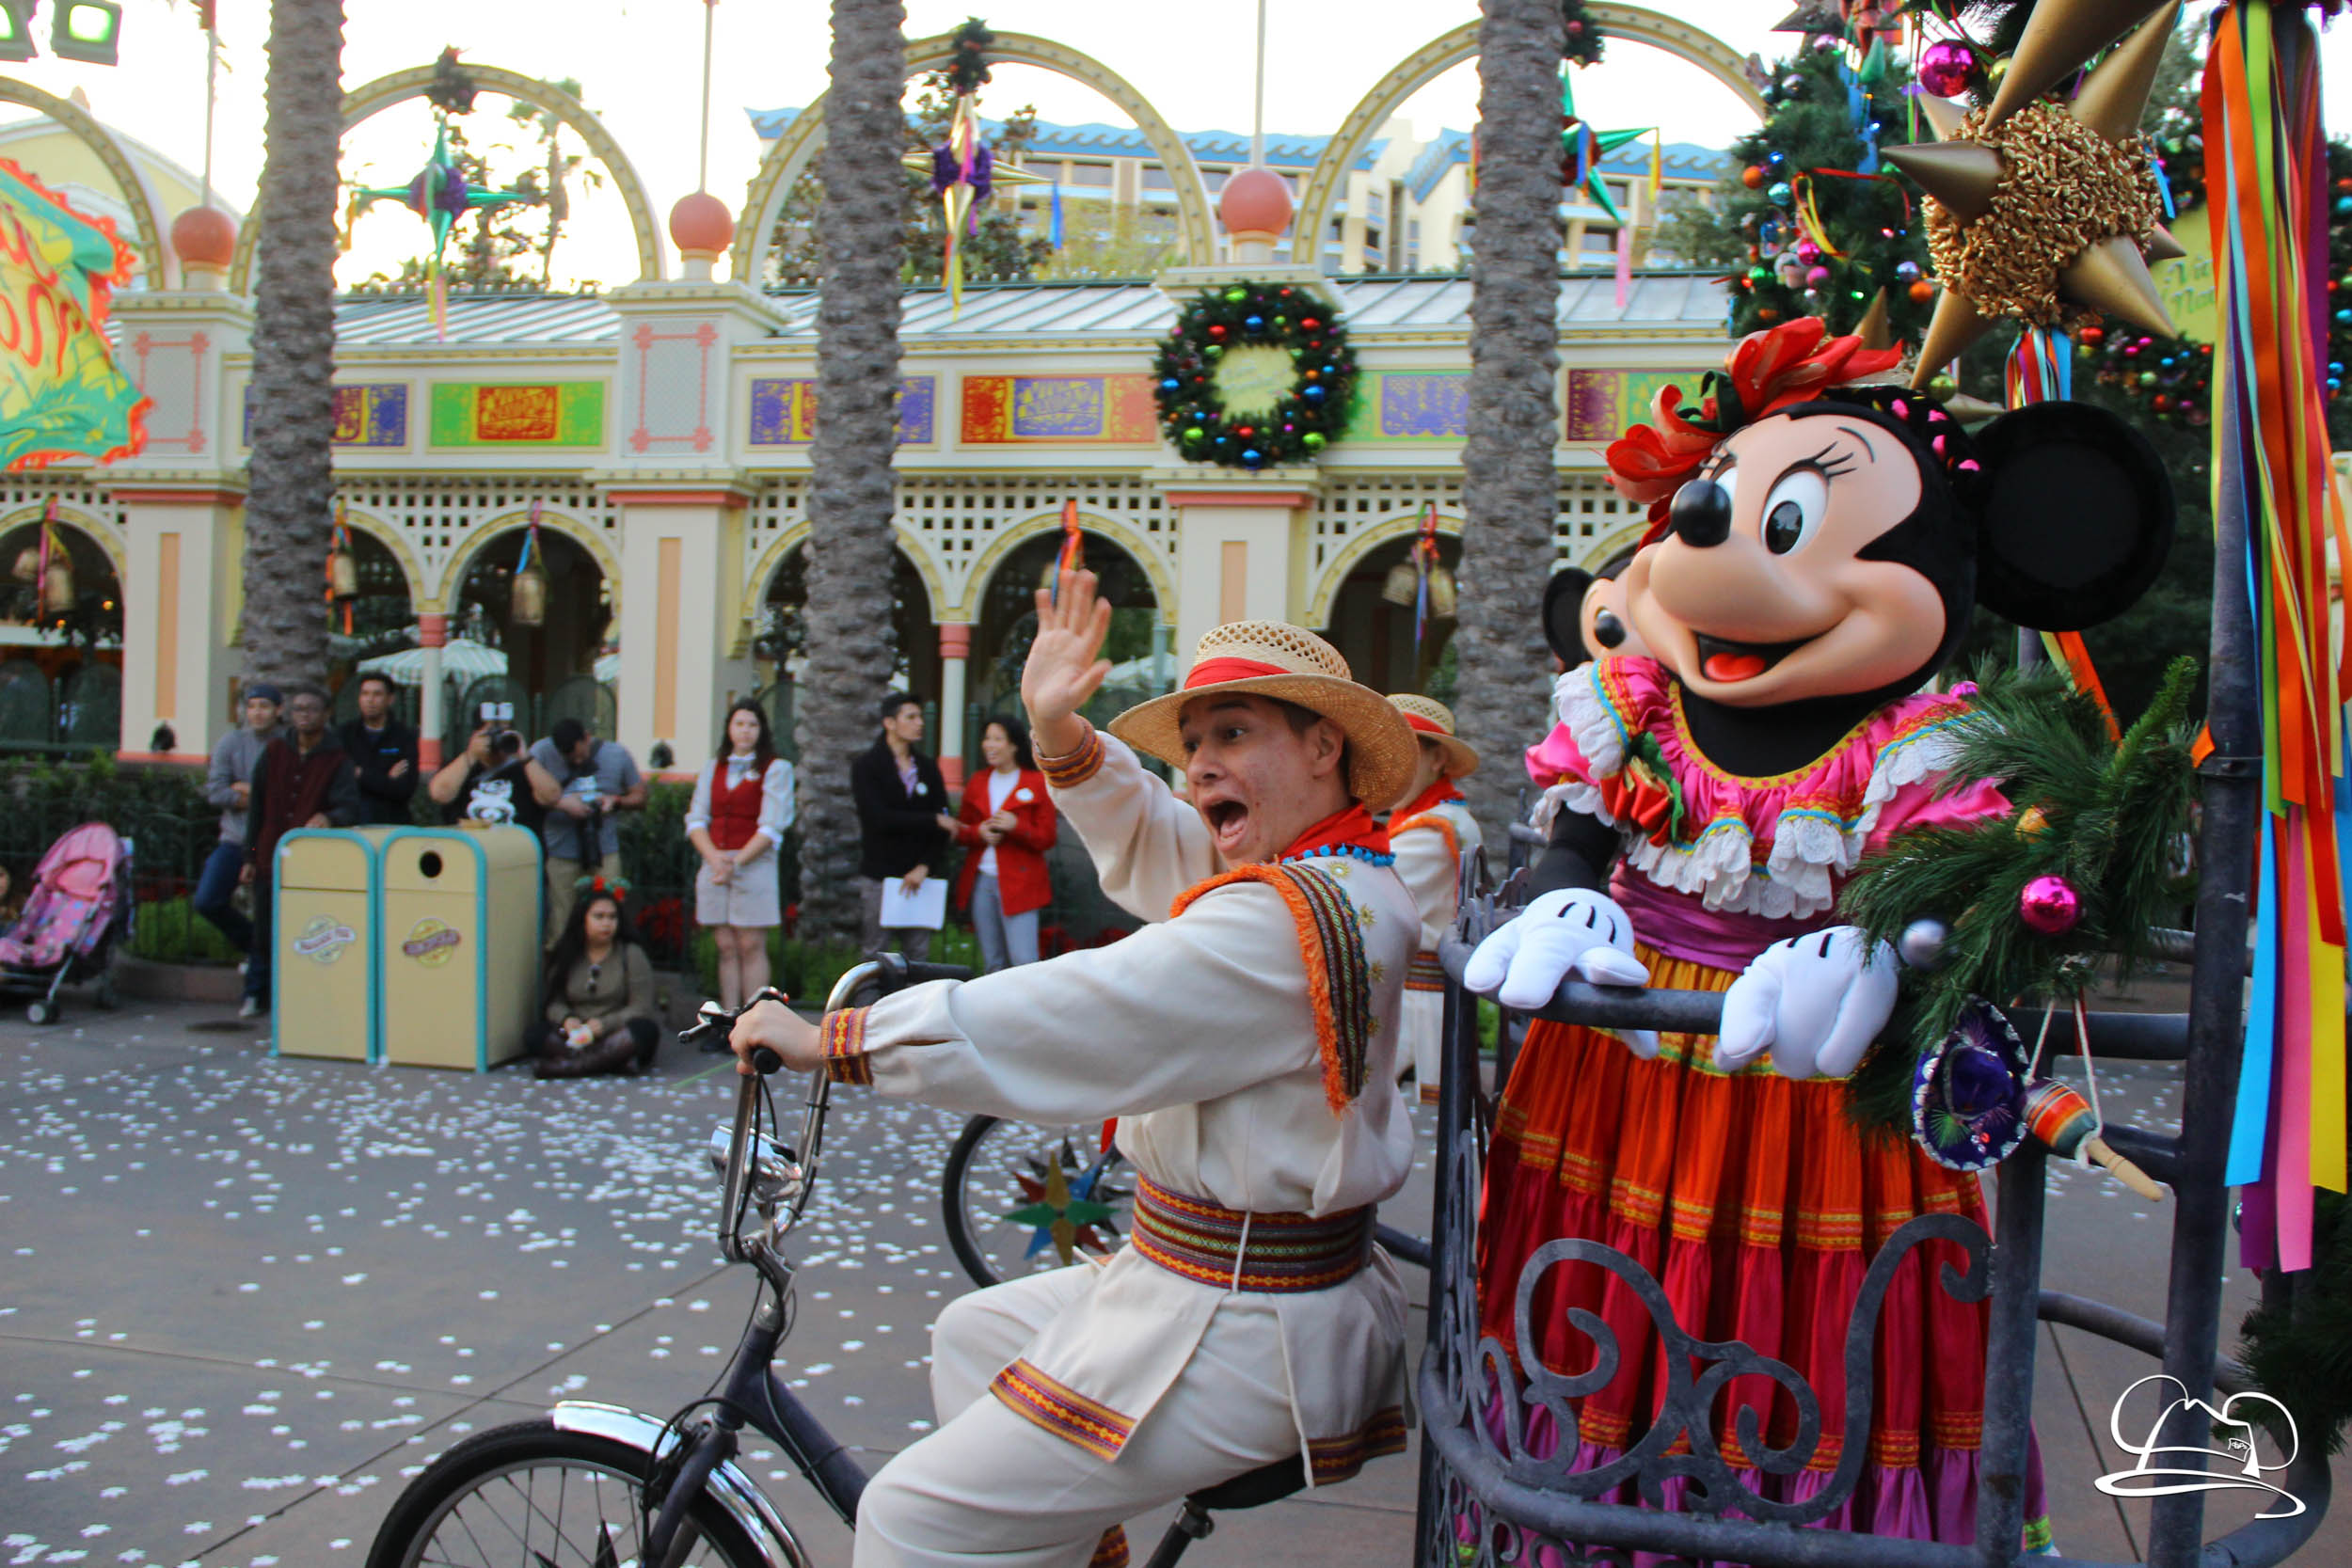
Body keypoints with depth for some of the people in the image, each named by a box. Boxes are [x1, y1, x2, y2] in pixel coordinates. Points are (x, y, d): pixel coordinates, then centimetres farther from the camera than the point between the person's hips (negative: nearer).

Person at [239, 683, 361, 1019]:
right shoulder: (274, 752, 9)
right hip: (271, 859, 3)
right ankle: (255, 995, 20)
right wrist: (250, 858, 9)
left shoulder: (337, 760, 0)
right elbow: (257, 808, 12)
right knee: (264, 931, 6)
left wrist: (329, 818, -36)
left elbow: (350, 807, -12)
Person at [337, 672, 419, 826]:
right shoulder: (345, 733, 12)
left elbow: (405, 790, -6)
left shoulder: (405, 737, 4)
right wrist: (387, 779, -4)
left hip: (393, 822, -1)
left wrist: (362, 775, -2)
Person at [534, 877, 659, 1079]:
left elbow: (641, 1009, -6)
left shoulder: (631, 954, 0)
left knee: (646, 1030, -34)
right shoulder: (567, 955, 9)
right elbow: (555, 1002, 6)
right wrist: (567, 1019, -16)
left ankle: (573, 1065, -37)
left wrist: (604, 1024, -20)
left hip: (617, 1034, -2)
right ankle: (617, 1061, -33)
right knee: (540, 1036, -26)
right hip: (578, 1036, 2)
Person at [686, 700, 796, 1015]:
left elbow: (771, 827, -6)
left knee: (752, 947, -6)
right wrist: (714, 858, -8)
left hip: (755, 866, -4)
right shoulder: (712, 768, 16)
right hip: (715, 866, 4)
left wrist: (736, 862, -13)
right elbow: (696, 819, 9)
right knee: (726, 948, 3)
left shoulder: (776, 769, 2)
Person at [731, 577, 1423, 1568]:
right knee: (972, 1334, 25)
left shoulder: (1279, 921, -24)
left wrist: (828, 1040, -17)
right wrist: (1061, 734, 3)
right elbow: (1146, 845, 20)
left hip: (1238, 1335, -10)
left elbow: (1048, 1023, -25)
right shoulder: (1350, 872, 8)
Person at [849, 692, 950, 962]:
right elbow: (880, 818, -13)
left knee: (918, 955, 1)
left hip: (918, 877, 4)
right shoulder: (866, 765, -1)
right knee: (877, 954, -2)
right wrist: (933, 821, -10)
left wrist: (924, 867, -6)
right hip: (880, 875, -4)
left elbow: (944, 821, 7)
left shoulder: (928, 768, 13)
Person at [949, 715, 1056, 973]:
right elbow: (960, 831, 14)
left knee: (1024, 962, -13)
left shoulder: (1037, 783, -1)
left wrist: (1016, 826, -20)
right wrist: (978, 833, -8)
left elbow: (1046, 839, -3)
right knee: (993, 963, 9)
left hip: (1018, 884, -5)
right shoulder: (977, 782, 13)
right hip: (981, 882, 5)